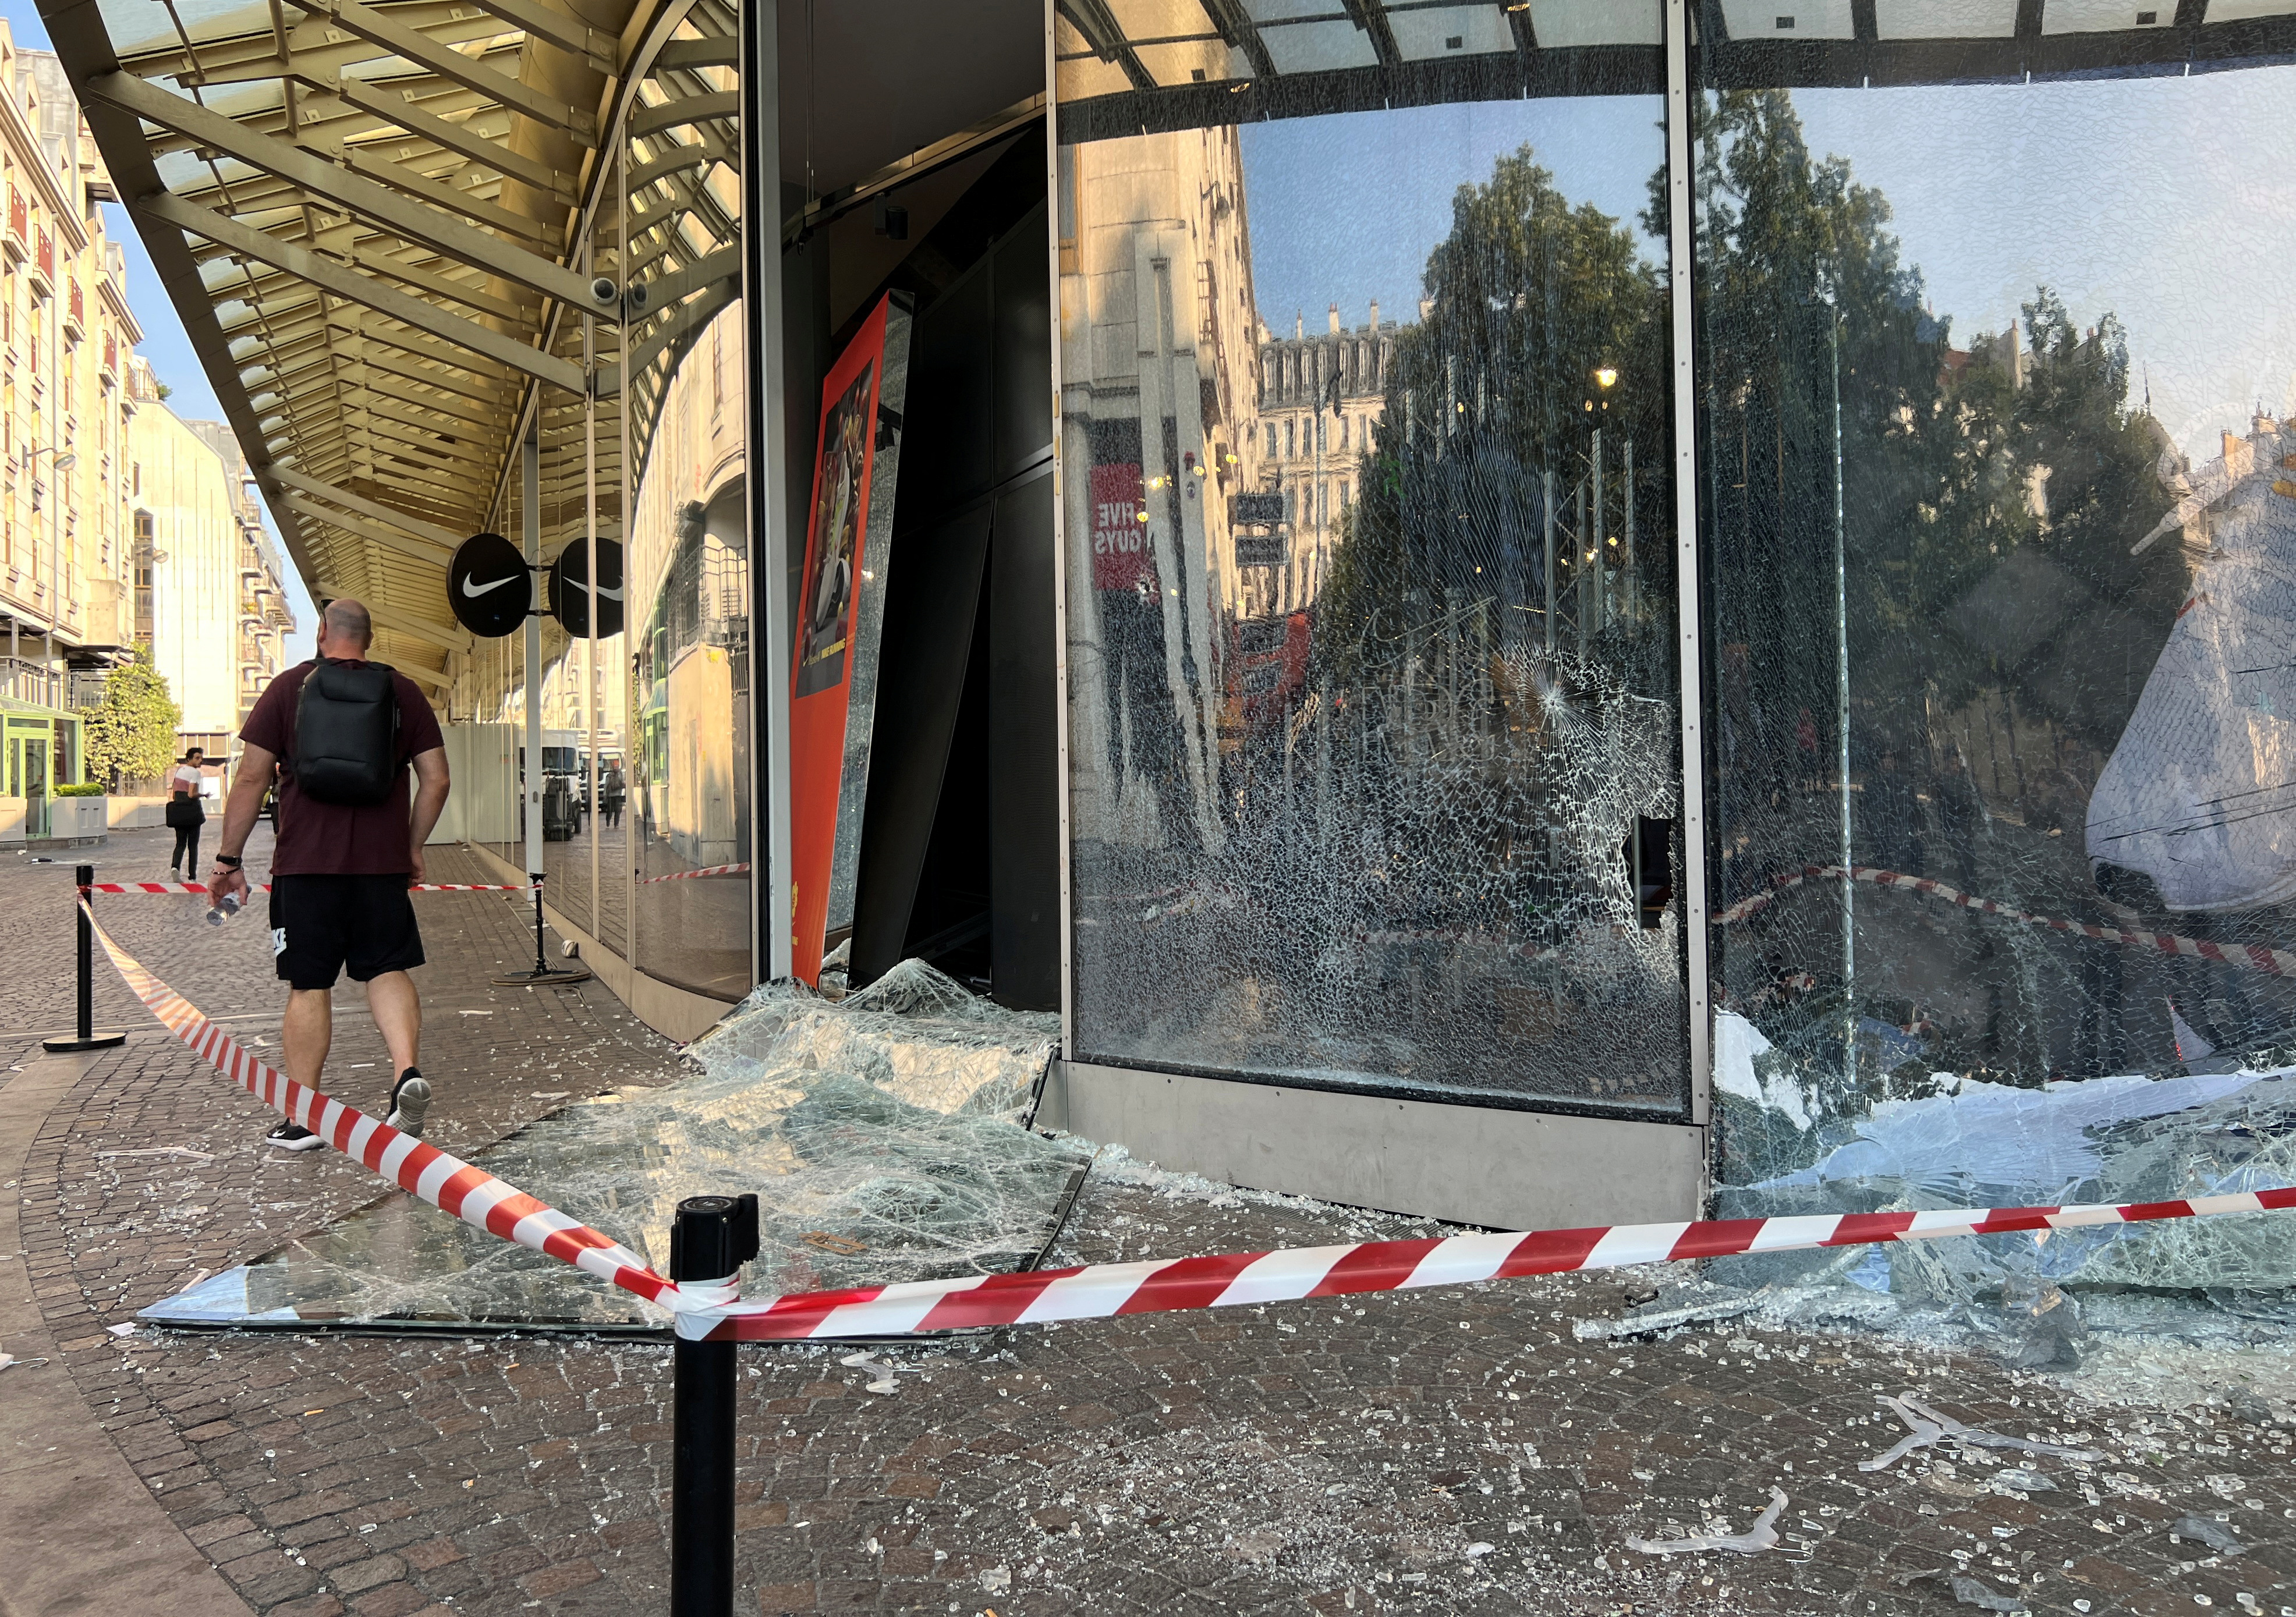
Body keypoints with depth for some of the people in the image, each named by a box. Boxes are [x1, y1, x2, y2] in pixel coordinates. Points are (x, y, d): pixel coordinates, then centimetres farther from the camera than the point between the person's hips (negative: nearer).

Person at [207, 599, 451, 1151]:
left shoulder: (289, 687, 1)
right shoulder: (403, 692, 6)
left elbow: (251, 779, -1)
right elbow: (436, 781, 4)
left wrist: (228, 860, 5)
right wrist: (413, 849, 14)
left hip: (305, 863, -1)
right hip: (382, 862, 1)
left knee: (308, 986, 5)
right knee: (388, 970, 9)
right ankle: (407, 1071, -14)